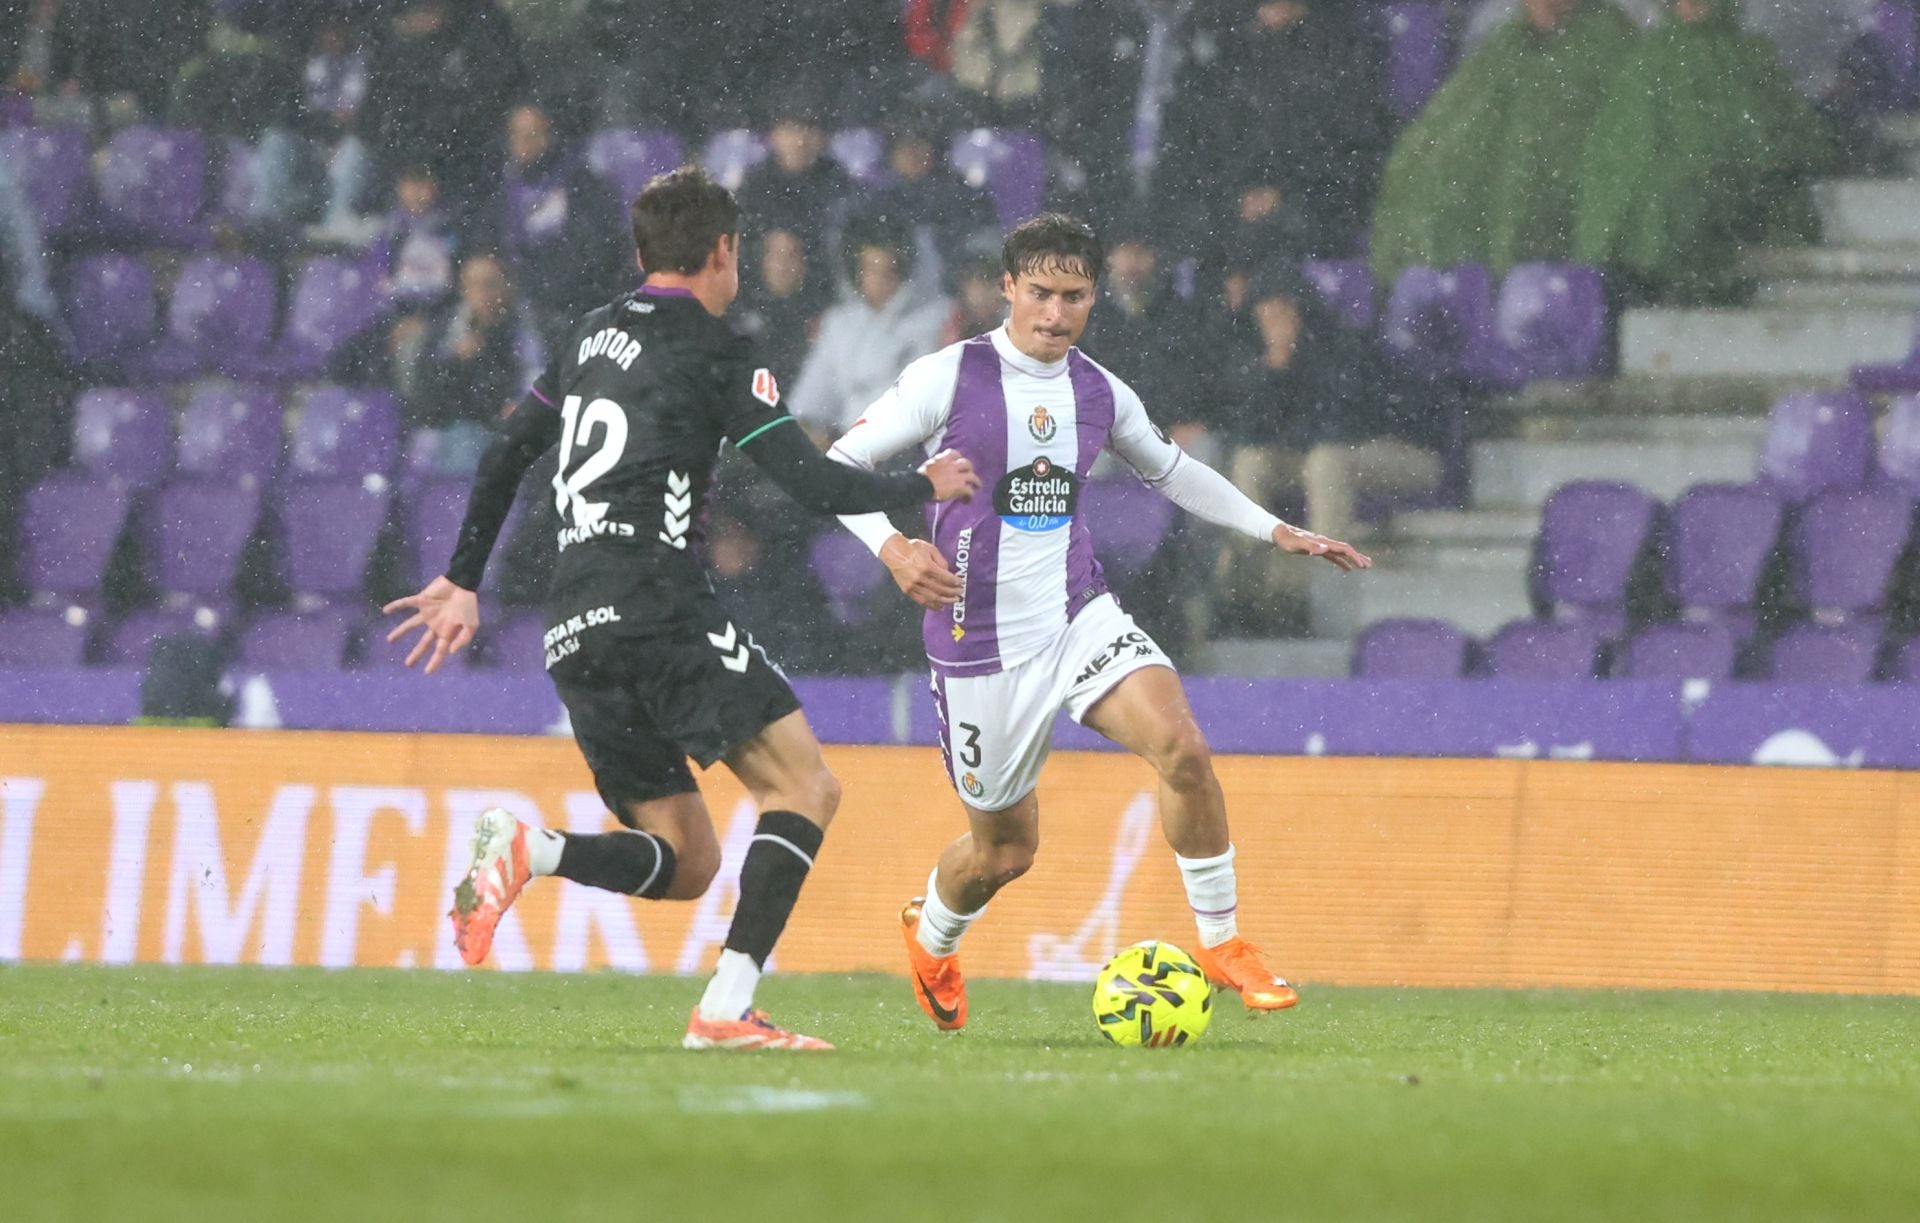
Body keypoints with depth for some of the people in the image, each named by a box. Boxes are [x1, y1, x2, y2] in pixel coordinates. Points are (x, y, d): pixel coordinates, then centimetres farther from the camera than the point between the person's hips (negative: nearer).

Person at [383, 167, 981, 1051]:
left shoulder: (591, 337, 20)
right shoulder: (712, 351, -2)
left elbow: (507, 454, 25)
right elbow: (812, 483, -8)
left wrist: (462, 581, 34)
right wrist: (925, 488, 8)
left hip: (573, 637, 8)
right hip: (659, 613, -8)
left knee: (686, 863, 10)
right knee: (805, 788, -6)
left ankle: (527, 850, -16)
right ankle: (727, 1008, -21)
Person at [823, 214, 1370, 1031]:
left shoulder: (1100, 394, 6)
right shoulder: (950, 378, -8)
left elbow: (1169, 469, 25)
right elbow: (840, 464, -6)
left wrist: (1276, 531, 21)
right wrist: (892, 548, -23)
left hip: (1079, 617, 3)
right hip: (981, 637, -3)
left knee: (1179, 745, -24)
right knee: (1005, 851, 6)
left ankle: (1221, 942, -10)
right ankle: (931, 937, 41)